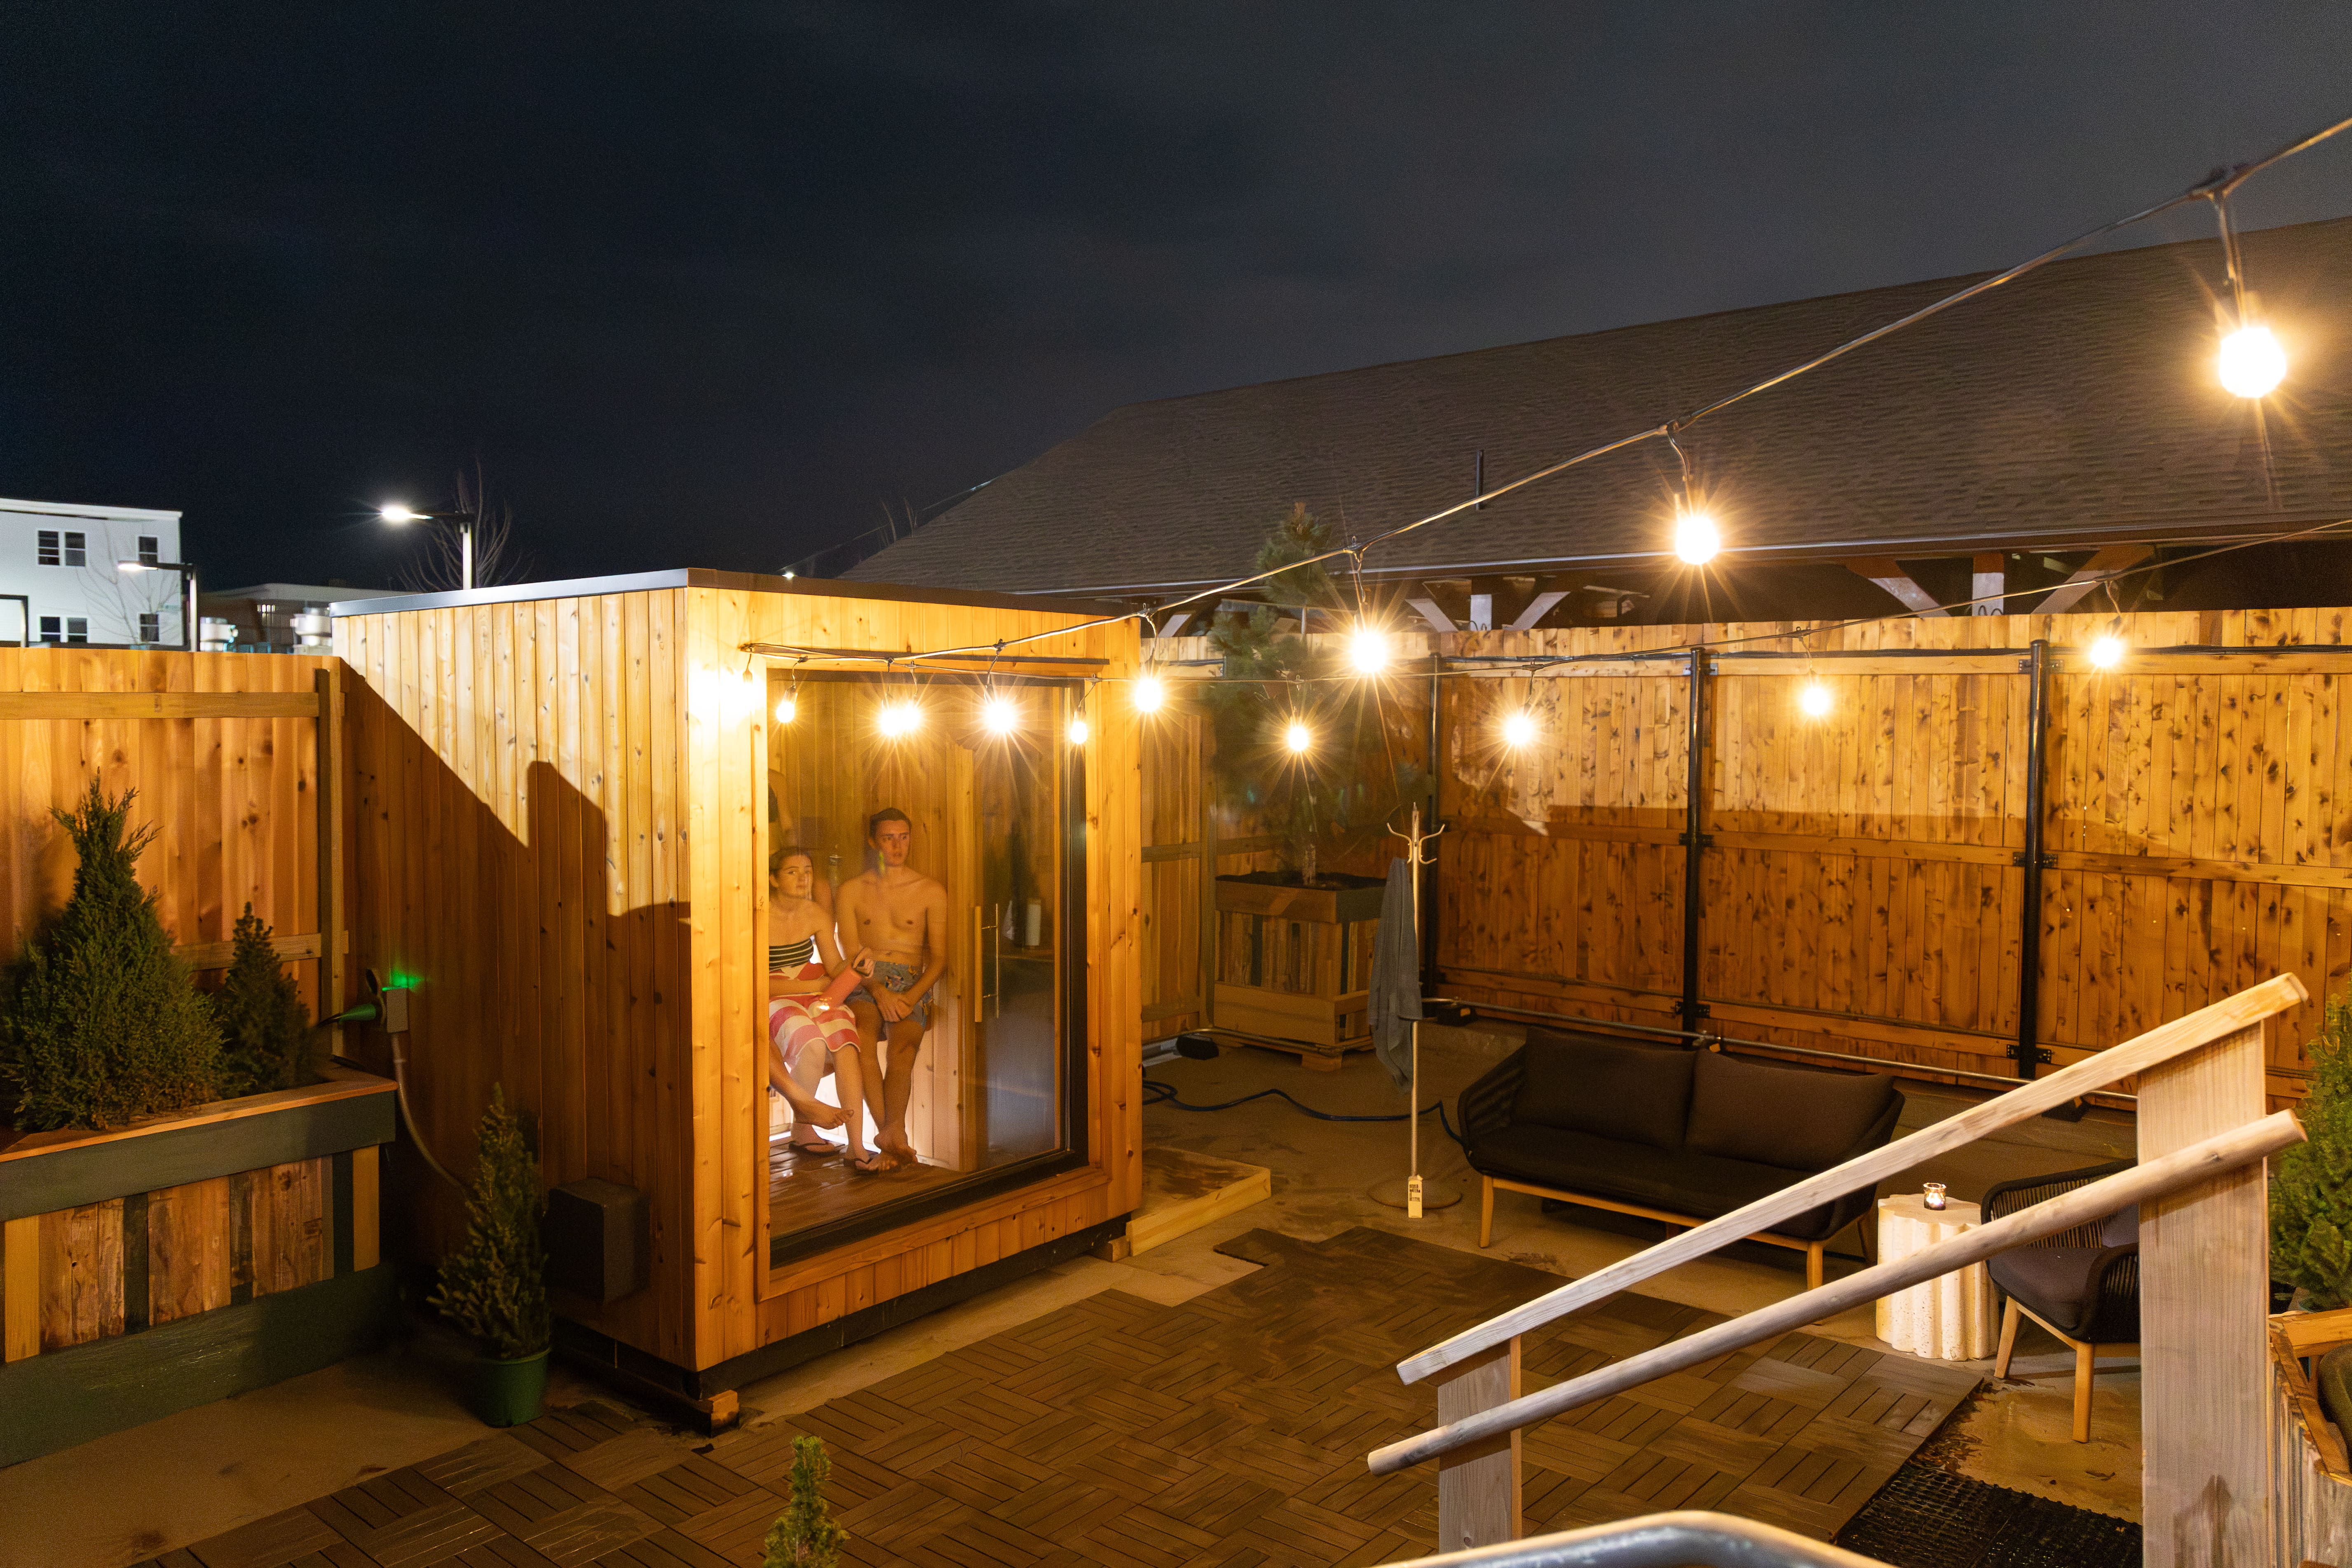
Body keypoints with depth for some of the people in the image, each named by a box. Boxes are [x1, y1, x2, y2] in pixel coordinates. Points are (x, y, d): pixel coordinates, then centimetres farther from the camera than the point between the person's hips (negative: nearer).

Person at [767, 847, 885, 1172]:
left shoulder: (818, 915, 3)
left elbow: (835, 969, 6)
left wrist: (857, 965, -17)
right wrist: (814, 984, -14)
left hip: (814, 994, 4)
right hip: (772, 999, -4)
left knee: (846, 1045, -26)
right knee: (812, 1044, -34)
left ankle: (857, 1147, -30)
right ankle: (802, 1129, -10)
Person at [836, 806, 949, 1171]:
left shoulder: (932, 892, 13)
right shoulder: (851, 891, 15)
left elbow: (939, 958, 7)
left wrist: (911, 997, -12)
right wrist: (880, 992, -14)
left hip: (912, 983, 0)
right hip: (865, 982, 0)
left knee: (903, 1045, -31)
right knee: (863, 1033, -34)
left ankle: (889, 1132, -46)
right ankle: (893, 1132, -43)